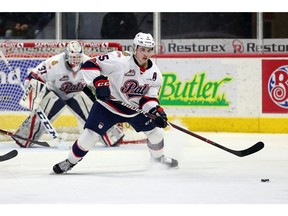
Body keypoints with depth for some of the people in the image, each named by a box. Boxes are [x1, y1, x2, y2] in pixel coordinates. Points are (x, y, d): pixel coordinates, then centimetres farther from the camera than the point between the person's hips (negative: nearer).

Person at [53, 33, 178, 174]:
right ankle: (70, 161, 8)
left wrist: (156, 111, -22)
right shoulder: (120, 60, -25)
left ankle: (158, 157, 35)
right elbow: (90, 65, -25)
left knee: (156, 130, 4)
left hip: (135, 108, 5)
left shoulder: (155, 73, -9)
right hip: (108, 104, -5)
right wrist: (100, 82, -37)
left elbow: (149, 97, -4)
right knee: (90, 135, -14)